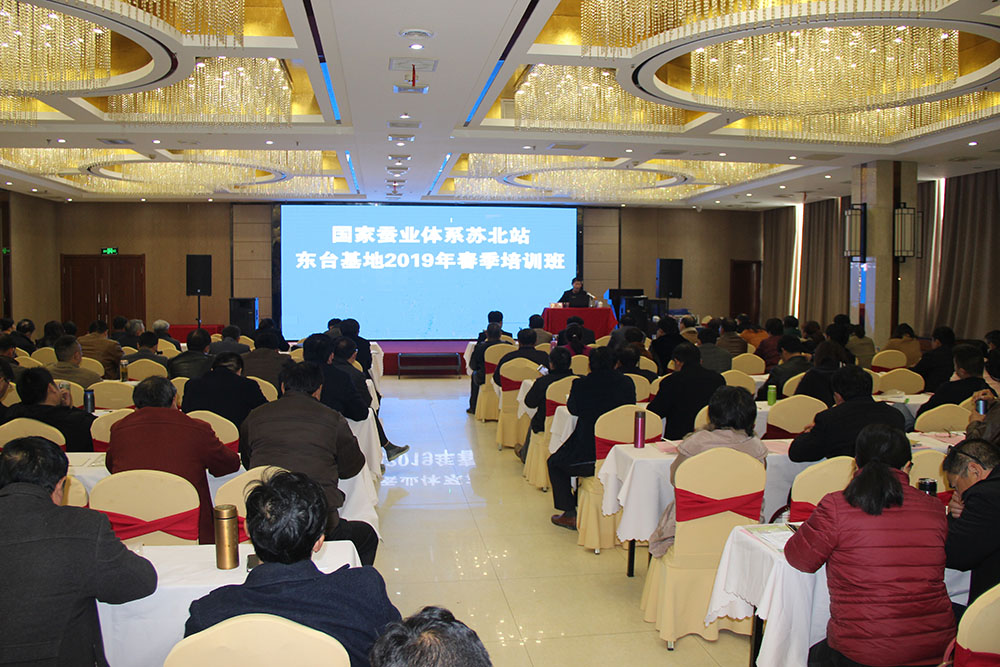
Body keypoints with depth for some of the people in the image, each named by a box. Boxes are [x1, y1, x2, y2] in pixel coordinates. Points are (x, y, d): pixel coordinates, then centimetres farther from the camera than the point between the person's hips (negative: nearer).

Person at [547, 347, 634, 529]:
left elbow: (573, 409, 8)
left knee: (555, 463, 24)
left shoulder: (581, 385, -10)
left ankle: (570, 515, 20)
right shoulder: (627, 384, -2)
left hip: (588, 458, -5)